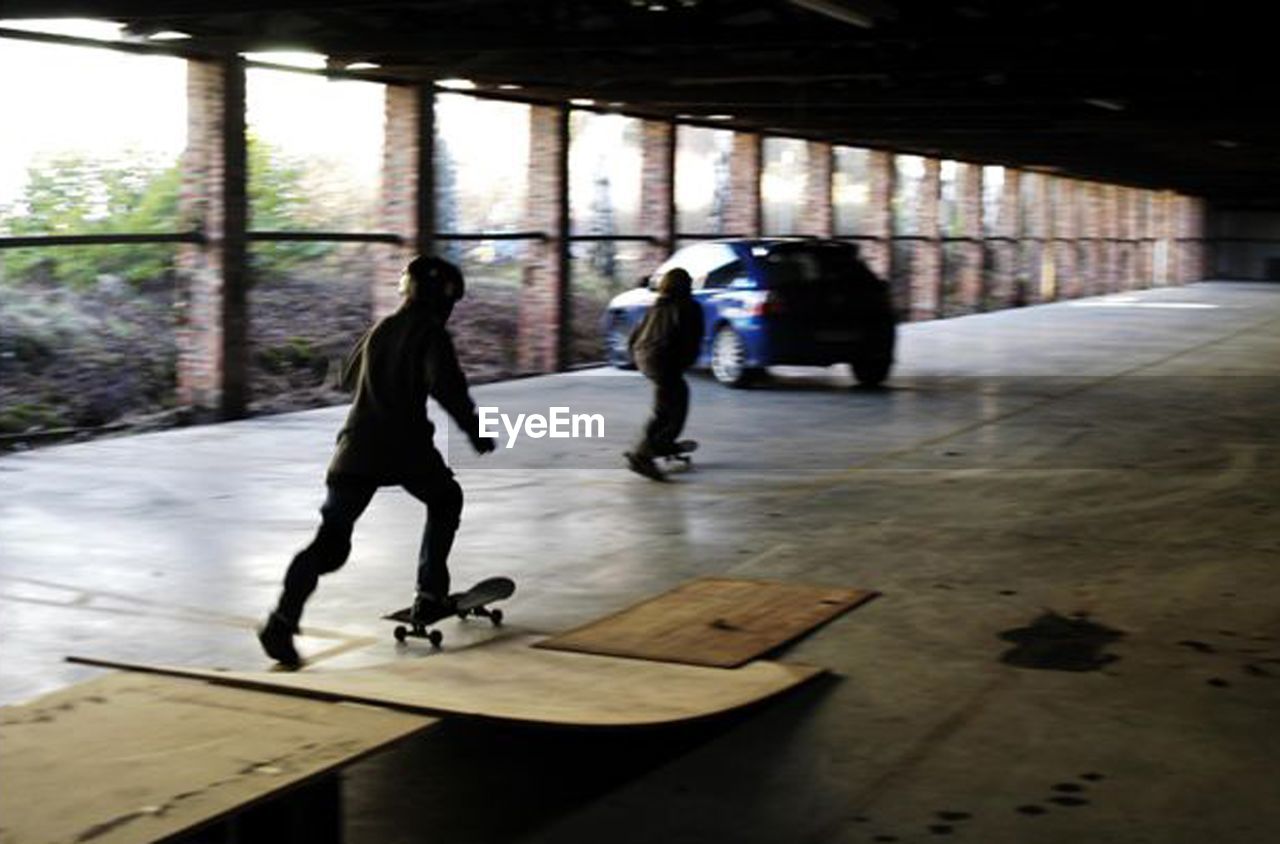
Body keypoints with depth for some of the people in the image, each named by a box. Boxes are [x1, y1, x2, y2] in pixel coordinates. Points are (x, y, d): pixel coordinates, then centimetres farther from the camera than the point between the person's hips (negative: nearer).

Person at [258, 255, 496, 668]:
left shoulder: (379, 329, 19)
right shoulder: (431, 334, -2)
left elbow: (349, 376, 32)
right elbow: (446, 385, -19)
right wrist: (475, 431, -12)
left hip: (357, 445, 5)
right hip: (406, 447, -5)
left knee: (330, 538, -2)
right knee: (445, 500, 25)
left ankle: (283, 619, -21)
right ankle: (430, 596, 22)